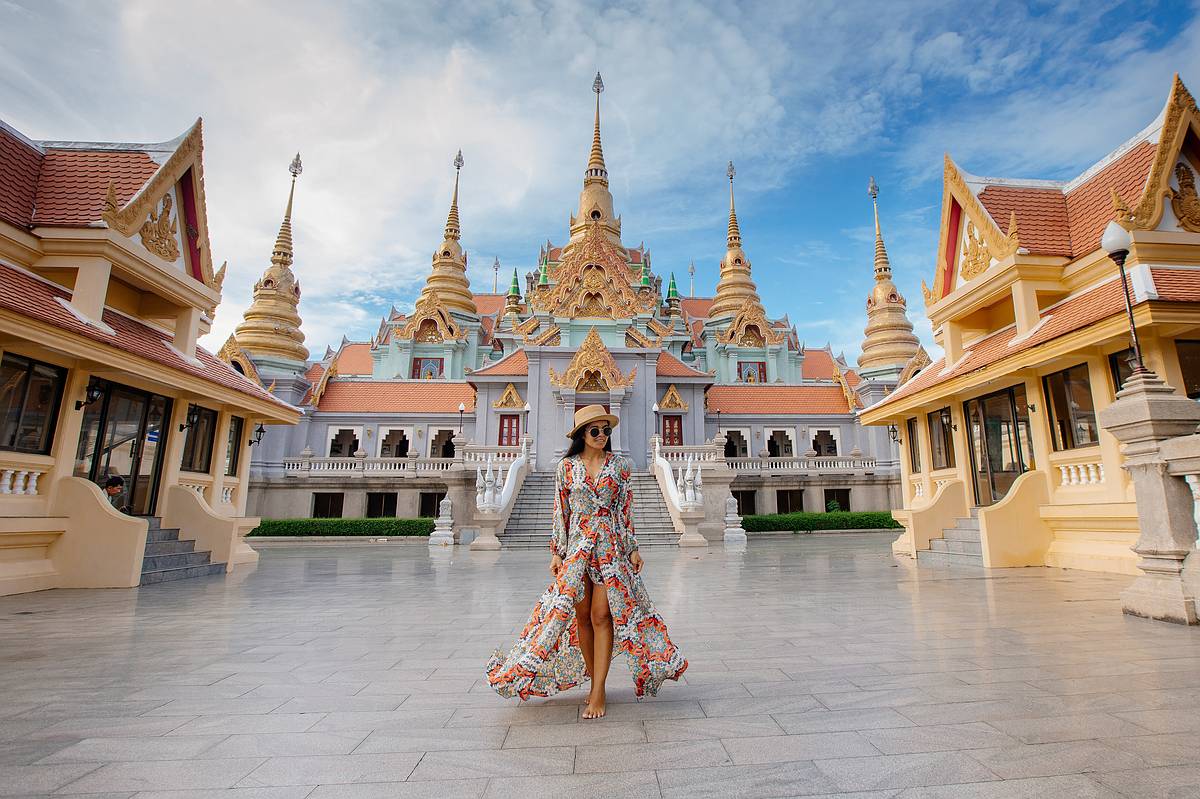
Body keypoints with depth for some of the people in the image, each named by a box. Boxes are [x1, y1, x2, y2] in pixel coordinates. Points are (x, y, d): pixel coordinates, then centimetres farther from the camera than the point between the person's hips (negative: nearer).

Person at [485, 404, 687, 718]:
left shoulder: (620, 465, 3)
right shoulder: (566, 467, 2)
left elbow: (626, 509, 6)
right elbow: (560, 512, 5)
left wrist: (633, 549, 3)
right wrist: (556, 552, 2)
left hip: (612, 547, -1)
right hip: (577, 547, 1)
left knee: (601, 616, -3)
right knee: (581, 616, 6)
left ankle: (599, 692, 8)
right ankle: (594, 678, 26)